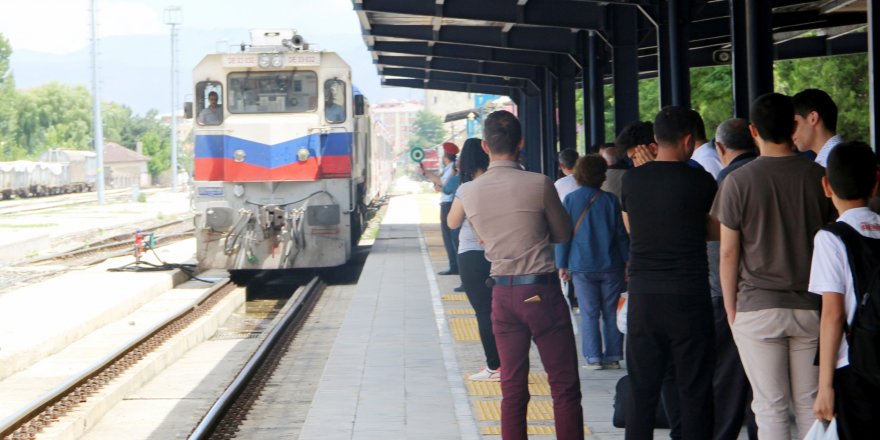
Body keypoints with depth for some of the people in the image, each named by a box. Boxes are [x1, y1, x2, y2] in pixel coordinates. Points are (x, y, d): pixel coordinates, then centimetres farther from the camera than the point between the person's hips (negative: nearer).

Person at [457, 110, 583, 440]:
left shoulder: (469, 193, 1)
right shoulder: (539, 185, -11)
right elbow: (563, 235, 2)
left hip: (502, 294, 4)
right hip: (542, 291, -4)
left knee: (512, 388, 11)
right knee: (565, 387, 1)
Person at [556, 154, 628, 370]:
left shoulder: (570, 199, -2)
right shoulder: (610, 200, -1)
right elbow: (621, 234, 3)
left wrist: (562, 265, 3)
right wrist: (627, 262, 10)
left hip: (581, 267, -1)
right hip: (611, 266, 1)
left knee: (589, 313, 3)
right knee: (611, 312, 8)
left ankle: (593, 357, 0)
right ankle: (613, 356, 9)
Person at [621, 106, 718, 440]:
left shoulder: (632, 179, 2)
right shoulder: (700, 181, -6)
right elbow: (716, 231, 8)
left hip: (643, 296, 3)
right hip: (689, 296, -3)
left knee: (642, 390, 9)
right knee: (694, 391, 4)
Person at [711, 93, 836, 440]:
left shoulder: (739, 181, -6)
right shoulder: (818, 177, 1)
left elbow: (728, 252, -4)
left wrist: (730, 309, 6)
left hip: (758, 308, -3)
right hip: (811, 307, 3)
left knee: (770, 408, 1)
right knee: (809, 405, 9)